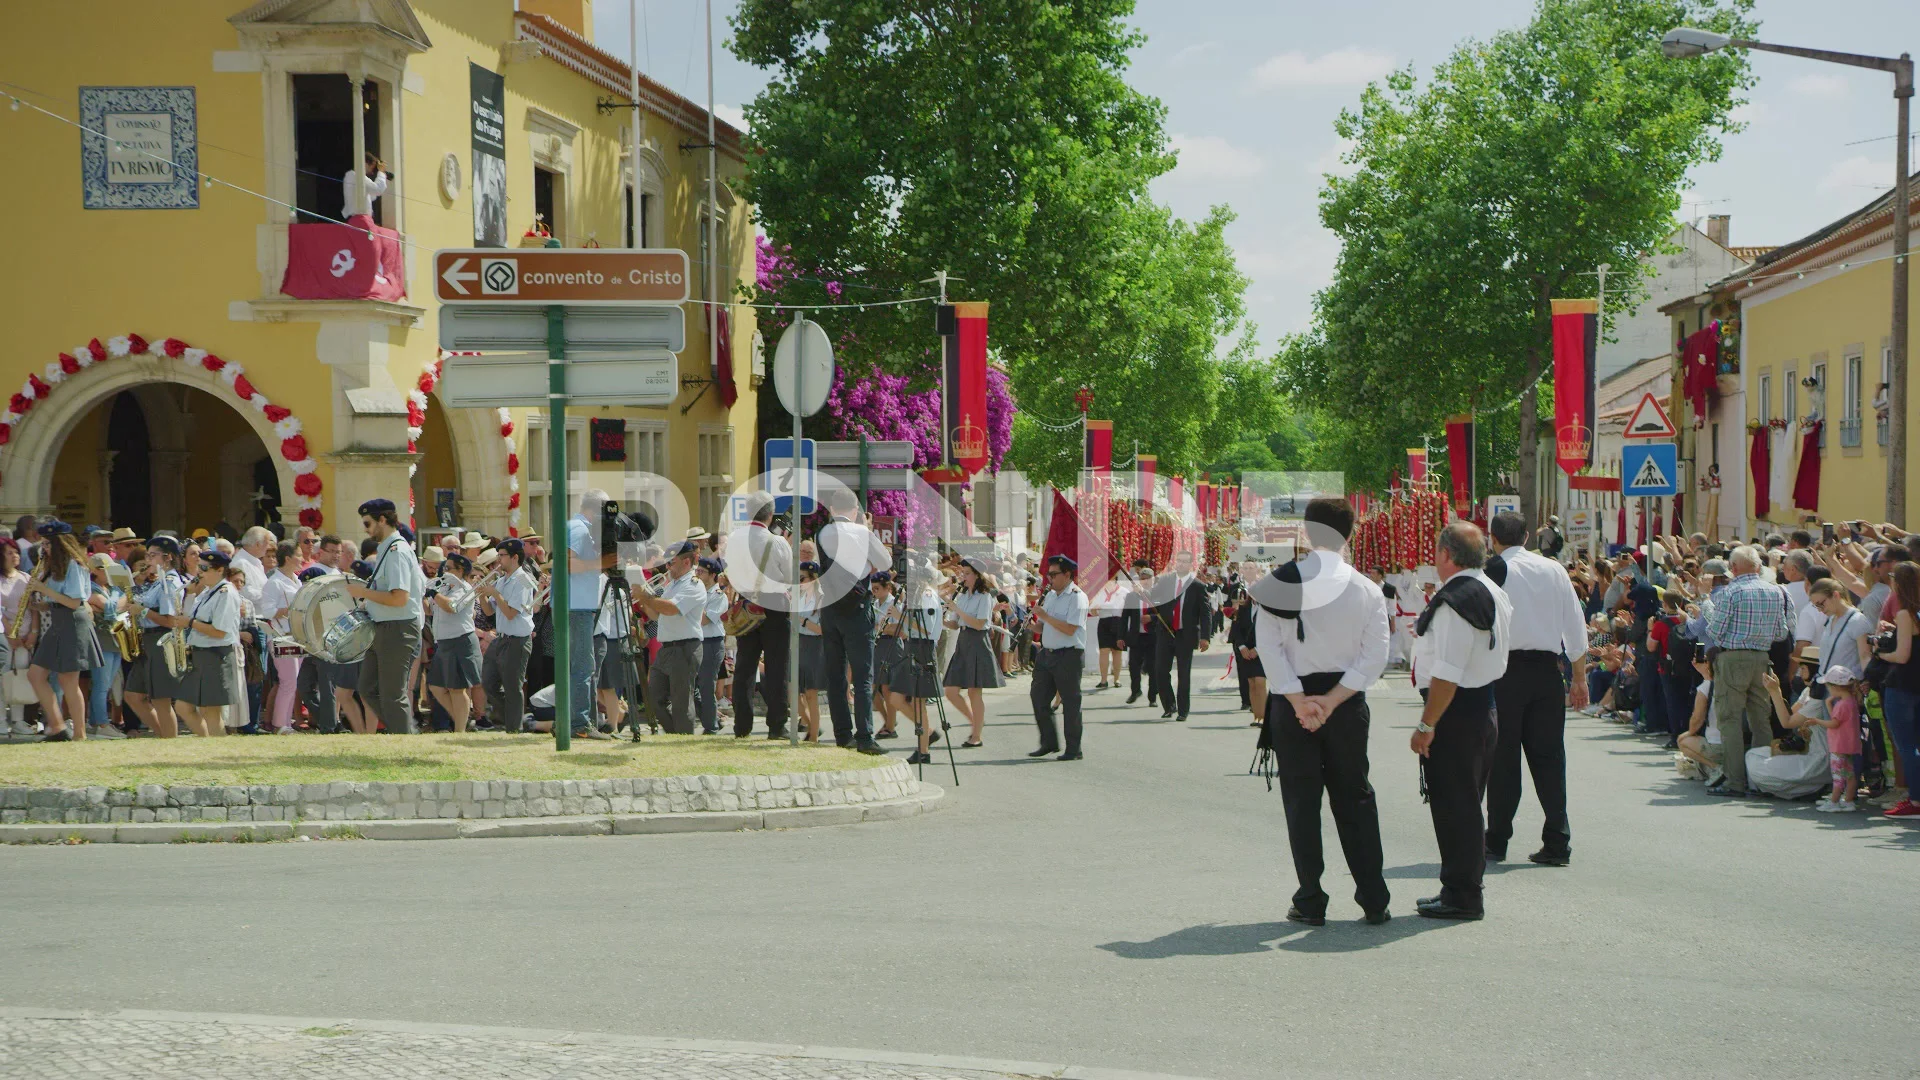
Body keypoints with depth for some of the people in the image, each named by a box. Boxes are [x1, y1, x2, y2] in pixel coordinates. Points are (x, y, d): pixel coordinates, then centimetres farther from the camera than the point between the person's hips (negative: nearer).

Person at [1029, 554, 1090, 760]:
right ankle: (1049, 743, 17)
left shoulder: (1077, 597, -11)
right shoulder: (1050, 595, 15)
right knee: (1038, 697, 6)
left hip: (1068, 656, -8)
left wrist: (1045, 616, -17)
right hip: (1047, 654, 8)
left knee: (1070, 702, -1)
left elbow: (1070, 629, -22)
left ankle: (1073, 749, 6)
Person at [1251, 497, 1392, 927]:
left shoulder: (1279, 582, -8)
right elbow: (1375, 656, -7)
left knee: (1301, 801, 7)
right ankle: (1373, 899, 13)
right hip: (1348, 703, 1)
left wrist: (1299, 701, -10)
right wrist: (1331, 700, -9)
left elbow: (1268, 646, -12)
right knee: (1355, 798, 13)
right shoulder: (1367, 589, -3)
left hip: (1292, 699, -1)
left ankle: (1310, 902, 7)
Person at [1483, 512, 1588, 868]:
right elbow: (1576, 626, 8)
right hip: (1547, 669, 3)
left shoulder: (1491, 572, -5)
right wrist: (1580, 677, 14)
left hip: (1505, 668, -3)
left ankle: (1497, 842, 8)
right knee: (1548, 756, 6)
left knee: (1503, 758, 4)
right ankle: (1557, 844, 3)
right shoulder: (1553, 569, 7)